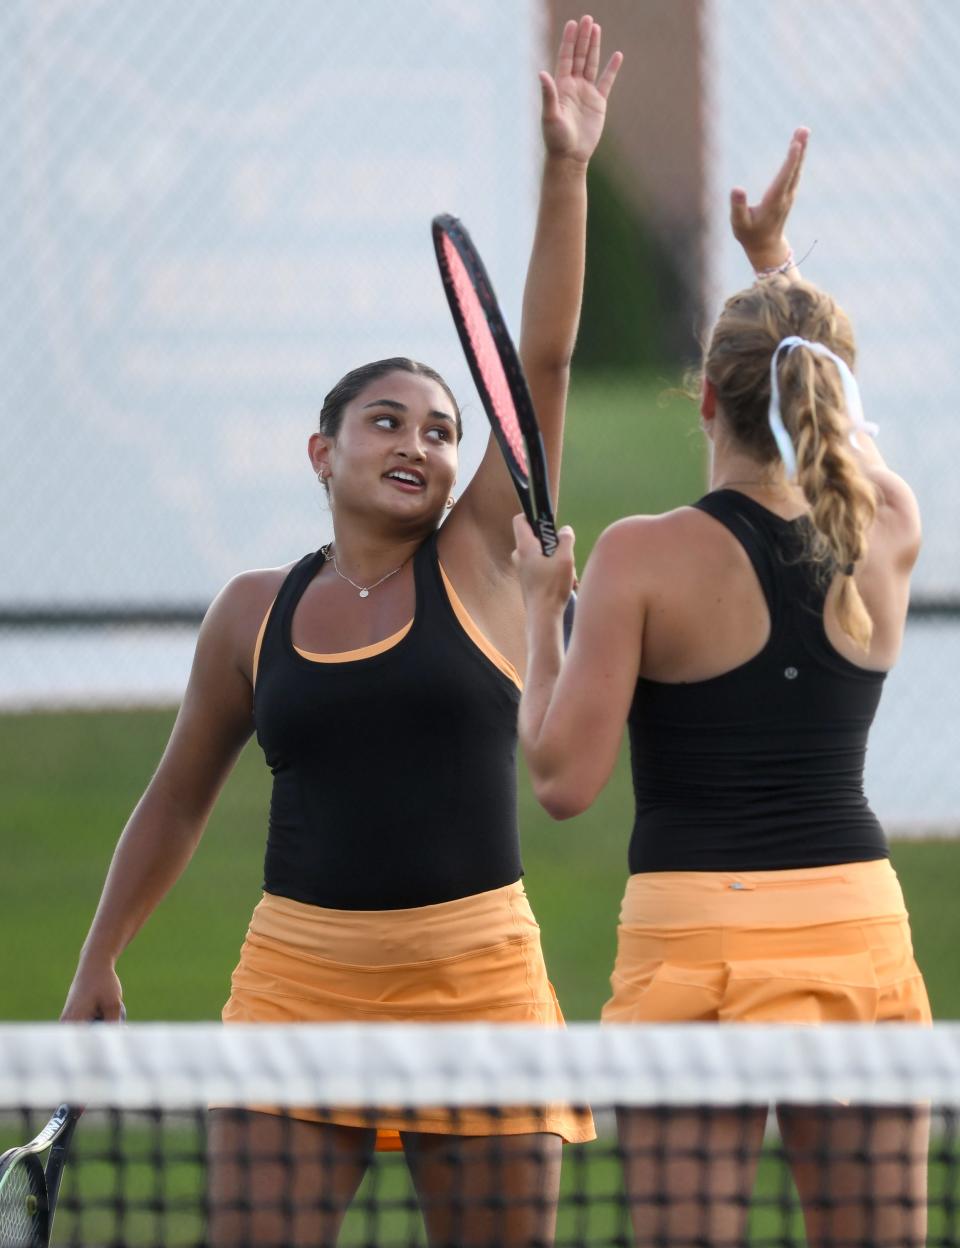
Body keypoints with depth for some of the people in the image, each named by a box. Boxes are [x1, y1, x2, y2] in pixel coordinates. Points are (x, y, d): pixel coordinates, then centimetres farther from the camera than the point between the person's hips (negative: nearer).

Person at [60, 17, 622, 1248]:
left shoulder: (478, 564, 3)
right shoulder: (253, 613, 7)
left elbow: (542, 365, -4)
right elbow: (178, 796, 17)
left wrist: (565, 170, -9)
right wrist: (99, 960, 16)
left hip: (474, 976, -1)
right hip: (296, 979, 1)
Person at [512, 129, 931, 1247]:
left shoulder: (644, 557, -9)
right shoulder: (887, 533, 3)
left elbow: (564, 779, -9)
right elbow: (833, 424, 28)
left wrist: (542, 611, 4)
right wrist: (777, 264, 39)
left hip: (695, 939, -3)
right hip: (859, 928, 3)